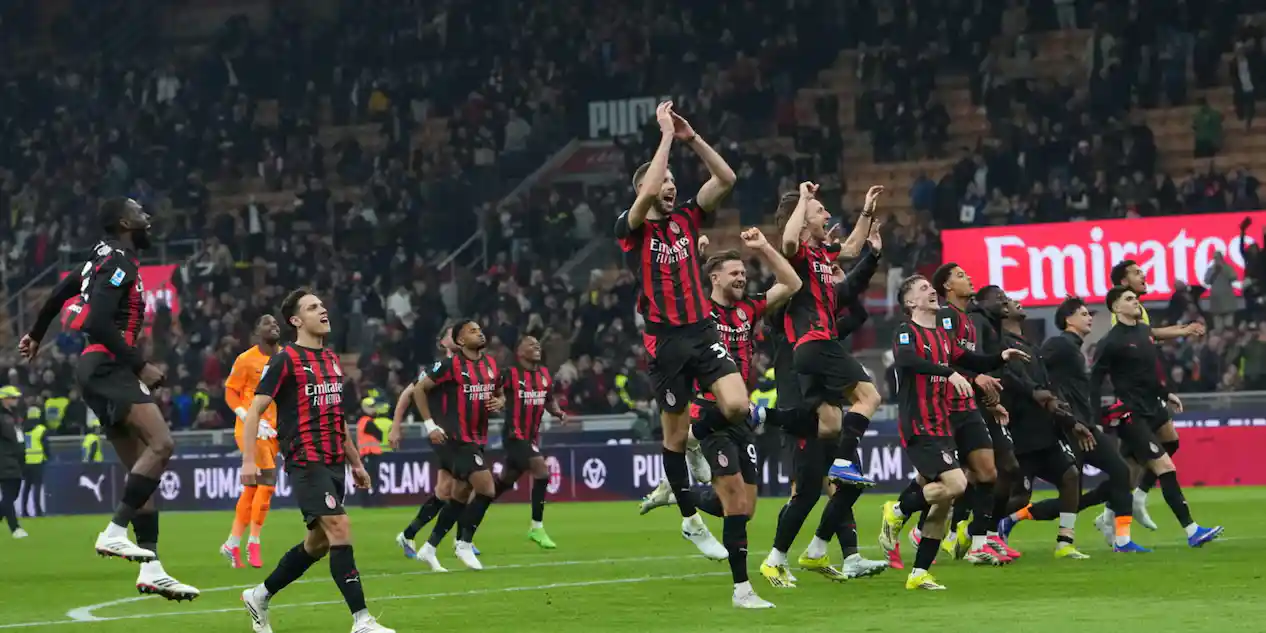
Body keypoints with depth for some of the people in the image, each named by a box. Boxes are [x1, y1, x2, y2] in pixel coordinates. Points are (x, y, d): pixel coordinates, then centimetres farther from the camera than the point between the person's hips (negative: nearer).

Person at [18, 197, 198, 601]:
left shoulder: (106, 257, 19)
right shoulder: (120, 262, -10)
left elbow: (61, 291, 32)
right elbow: (98, 321, -21)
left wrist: (36, 334, 47)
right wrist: (140, 365, -20)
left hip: (103, 371, 10)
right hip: (106, 367, -10)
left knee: (141, 469, 6)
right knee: (161, 443, -24)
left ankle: (151, 570, 1)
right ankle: (114, 533, -25)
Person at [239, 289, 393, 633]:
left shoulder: (332, 360, 16)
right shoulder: (285, 359, -7)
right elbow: (254, 410, -9)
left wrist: (355, 462, 25)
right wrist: (249, 460, -18)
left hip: (334, 463, 8)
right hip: (306, 462, -8)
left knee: (318, 542, 11)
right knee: (340, 528, -18)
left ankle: (259, 597, 29)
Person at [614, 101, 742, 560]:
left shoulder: (686, 219, 11)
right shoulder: (632, 228, -3)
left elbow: (725, 179, 2)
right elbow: (648, 192, -23)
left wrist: (692, 138, -6)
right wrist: (666, 135, -16)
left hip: (702, 329, 4)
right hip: (666, 340, -4)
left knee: (737, 406, -19)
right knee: (675, 434, 3)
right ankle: (690, 520, 16)